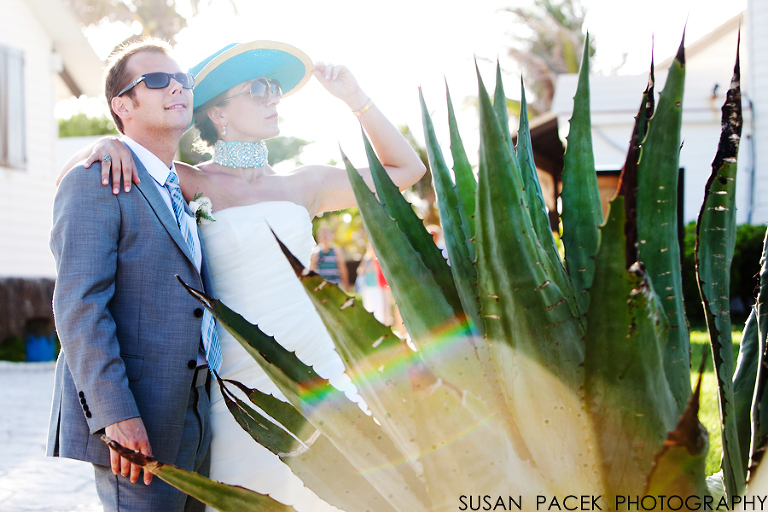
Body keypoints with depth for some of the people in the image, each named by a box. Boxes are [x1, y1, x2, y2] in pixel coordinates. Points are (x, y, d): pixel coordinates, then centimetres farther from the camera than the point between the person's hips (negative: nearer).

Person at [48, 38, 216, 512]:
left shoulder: (187, 192, 18)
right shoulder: (95, 182, -8)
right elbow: (78, 308, -17)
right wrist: (115, 414, -24)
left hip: (196, 418, 8)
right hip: (135, 425, -8)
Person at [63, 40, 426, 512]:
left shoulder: (305, 184, 12)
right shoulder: (190, 185, 2)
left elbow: (407, 169, 19)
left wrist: (355, 97, 12)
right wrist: (110, 146, -13)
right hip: (237, 385, -3)